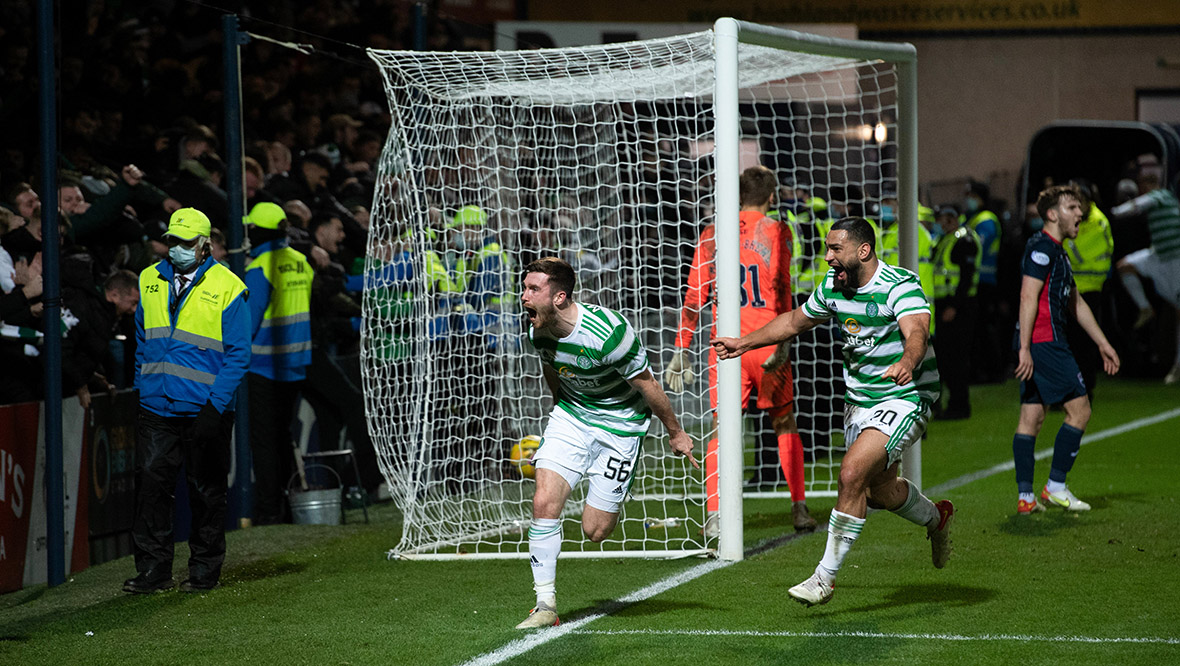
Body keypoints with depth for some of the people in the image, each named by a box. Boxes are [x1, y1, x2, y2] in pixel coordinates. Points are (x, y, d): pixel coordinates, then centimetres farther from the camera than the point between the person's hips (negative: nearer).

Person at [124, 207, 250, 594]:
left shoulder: (226, 289, -4)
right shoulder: (149, 281, 9)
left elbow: (238, 355, -4)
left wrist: (215, 406, -12)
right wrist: (142, 389, 11)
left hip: (204, 412, -3)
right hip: (156, 410, 3)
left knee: (206, 492, 5)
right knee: (151, 482, -5)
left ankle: (205, 569, 17)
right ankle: (153, 569, 0)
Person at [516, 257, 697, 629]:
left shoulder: (607, 334, -30)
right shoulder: (539, 332, -11)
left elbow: (648, 386, -16)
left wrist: (675, 434, -5)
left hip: (620, 424, -5)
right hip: (571, 417, 5)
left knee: (595, 531, -5)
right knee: (544, 502, -15)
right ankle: (545, 605, -7)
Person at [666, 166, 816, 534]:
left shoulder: (712, 234, 8)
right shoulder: (775, 231, 0)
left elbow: (695, 297, 7)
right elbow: (780, 287, -11)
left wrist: (682, 349, 11)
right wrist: (782, 341, -14)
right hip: (766, 340, -1)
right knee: (785, 424, 14)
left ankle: (714, 514, -11)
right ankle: (799, 510, 15)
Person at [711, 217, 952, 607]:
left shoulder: (901, 286, -21)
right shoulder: (833, 287, 0)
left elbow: (916, 332, -39)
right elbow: (796, 320, 18)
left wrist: (907, 363, -60)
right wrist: (745, 343, 21)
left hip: (905, 397, -8)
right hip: (859, 399, 8)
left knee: (852, 473, -22)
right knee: (880, 491, 16)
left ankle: (825, 576, -14)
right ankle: (935, 518, 50)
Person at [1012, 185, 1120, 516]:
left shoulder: (1056, 252, 21)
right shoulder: (1042, 247, -11)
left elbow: (1076, 303, 29)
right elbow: (1028, 296, -19)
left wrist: (1102, 343, 31)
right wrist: (1025, 348, -25)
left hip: (1035, 345, 10)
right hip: (1045, 342, -10)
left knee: (1032, 415, 6)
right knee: (1079, 410, -5)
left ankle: (1025, 497, 5)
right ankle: (1056, 486, -3)